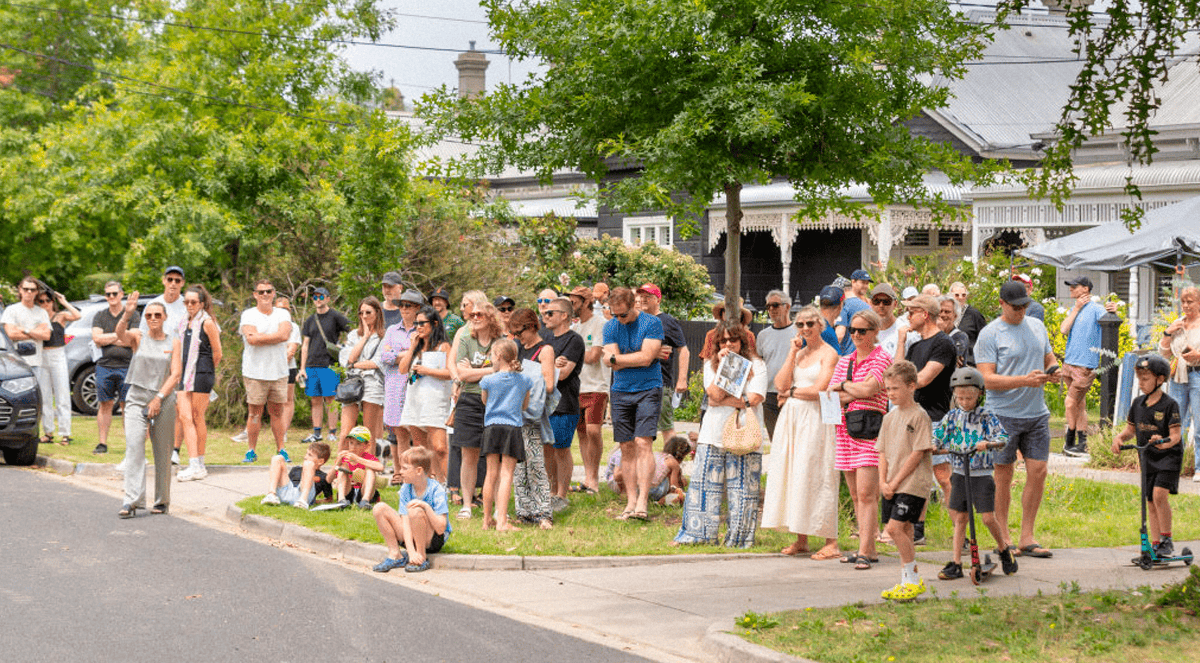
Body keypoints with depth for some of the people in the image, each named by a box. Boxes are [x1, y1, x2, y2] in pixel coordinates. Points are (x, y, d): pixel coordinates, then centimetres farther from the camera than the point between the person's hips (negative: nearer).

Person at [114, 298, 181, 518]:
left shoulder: (173, 342, 7)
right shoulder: (138, 337, 5)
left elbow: (176, 374, -1)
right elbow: (120, 335, -17)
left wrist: (159, 398, -12)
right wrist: (127, 315, -37)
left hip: (163, 401, 1)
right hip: (136, 398, -1)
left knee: (162, 452, 5)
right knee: (134, 447, -14)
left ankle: (162, 500, 18)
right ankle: (132, 501, -19)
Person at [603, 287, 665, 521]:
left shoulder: (652, 323, -5)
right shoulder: (610, 327, 7)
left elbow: (646, 358, -14)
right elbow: (613, 364, -2)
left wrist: (615, 358, -7)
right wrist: (637, 358, -10)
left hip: (648, 390, -4)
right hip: (621, 392, 4)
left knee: (643, 442, -14)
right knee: (626, 447, 3)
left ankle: (642, 501, -16)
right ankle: (631, 501, 8)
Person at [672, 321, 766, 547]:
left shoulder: (756, 365, 4)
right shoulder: (711, 365, 12)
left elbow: (753, 399, -10)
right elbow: (715, 394, -5)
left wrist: (722, 401, -7)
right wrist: (723, 365, -10)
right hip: (714, 434, 2)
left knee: (741, 487, 0)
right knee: (705, 484, 1)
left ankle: (738, 538, 7)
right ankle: (695, 534, 8)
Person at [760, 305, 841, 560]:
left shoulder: (828, 353, -3)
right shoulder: (798, 352, 17)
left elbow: (818, 390, -13)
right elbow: (780, 384, 5)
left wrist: (791, 392, -1)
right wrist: (792, 353, 2)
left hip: (815, 419, -7)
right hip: (791, 418, 7)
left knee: (815, 476, -9)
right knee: (791, 473, 4)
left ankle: (831, 542, -8)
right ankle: (801, 540, 11)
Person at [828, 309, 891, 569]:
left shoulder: (881, 359, -2)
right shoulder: (844, 361, 17)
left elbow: (868, 388, -16)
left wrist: (843, 386, -1)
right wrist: (855, 392, -7)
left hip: (870, 430, -7)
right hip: (845, 429, 7)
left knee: (866, 493, -13)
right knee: (856, 494, 8)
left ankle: (865, 552, -15)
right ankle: (868, 548, 14)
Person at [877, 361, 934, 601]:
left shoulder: (919, 416, -9)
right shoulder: (889, 417, 14)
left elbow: (917, 454, -13)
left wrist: (895, 482, -14)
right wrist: (883, 482, -1)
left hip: (912, 483, -7)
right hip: (891, 485, 7)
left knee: (895, 528, -17)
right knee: (904, 531, 9)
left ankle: (912, 579, -7)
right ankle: (909, 581, 16)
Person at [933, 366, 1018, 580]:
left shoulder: (986, 417, -4)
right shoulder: (952, 417, 6)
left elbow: (1002, 437, -13)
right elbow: (937, 434, 7)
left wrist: (987, 443, -33)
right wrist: (932, 446, -15)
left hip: (982, 476, -3)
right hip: (960, 474, 3)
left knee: (988, 517, -6)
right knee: (959, 518, 4)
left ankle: (1004, 549, 20)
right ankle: (956, 564, 6)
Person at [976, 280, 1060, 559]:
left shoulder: (1037, 327, 13)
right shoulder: (990, 334, -6)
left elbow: (1050, 358, 22)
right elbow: (988, 379, -13)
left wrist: (1053, 370, -3)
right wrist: (1025, 380, -24)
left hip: (1037, 413, 5)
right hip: (1004, 414, -5)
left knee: (1038, 471, 1)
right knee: (1003, 474, 1)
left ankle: (1027, 538, 9)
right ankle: (1002, 539, 10)